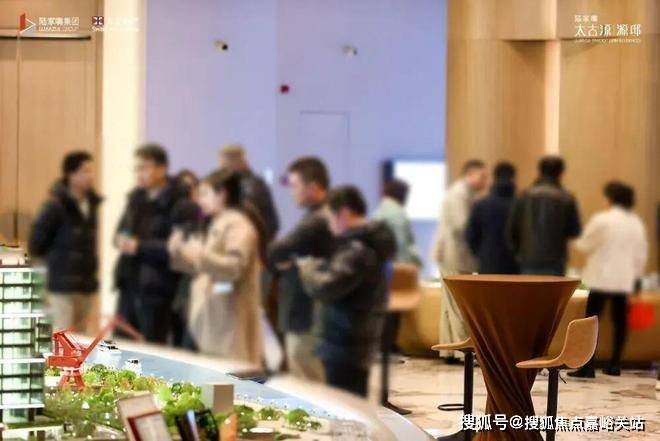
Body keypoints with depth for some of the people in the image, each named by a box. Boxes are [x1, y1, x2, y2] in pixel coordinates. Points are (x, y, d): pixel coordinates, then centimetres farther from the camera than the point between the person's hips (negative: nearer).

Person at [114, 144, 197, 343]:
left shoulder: (180, 205, -11)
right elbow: (122, 230, 26)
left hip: (156, 290, -7)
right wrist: (121, 240, 1)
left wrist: (139, 247, -18)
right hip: (129, 285, 7)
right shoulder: (136, 198, 14)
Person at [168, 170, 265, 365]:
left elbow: (234, 267, -23)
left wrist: (201, 254, -29)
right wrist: (180, 253, 12)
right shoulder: (219, 224, 22)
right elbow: (206, 268, 27)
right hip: (213, 318, 10)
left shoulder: (238, 225, -11)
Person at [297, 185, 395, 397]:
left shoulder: (358, 249, -18)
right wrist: (319, 266, 7)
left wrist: (308, 267, -6)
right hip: (356, 340, 11)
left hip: (345, 344, -11)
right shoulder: (368, 242, 14)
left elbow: (325, 288, -25)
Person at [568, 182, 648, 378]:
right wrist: (636, 277, 21)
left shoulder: (601, 220, -10)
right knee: (619, 321, 11)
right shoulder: (636, 223, 7)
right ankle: (615, 364, 12)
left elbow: (584, 245, -4)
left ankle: (587, 366, -12)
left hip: (602, 278, -6)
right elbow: (641, 253, 11)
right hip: (625, 279, 6)